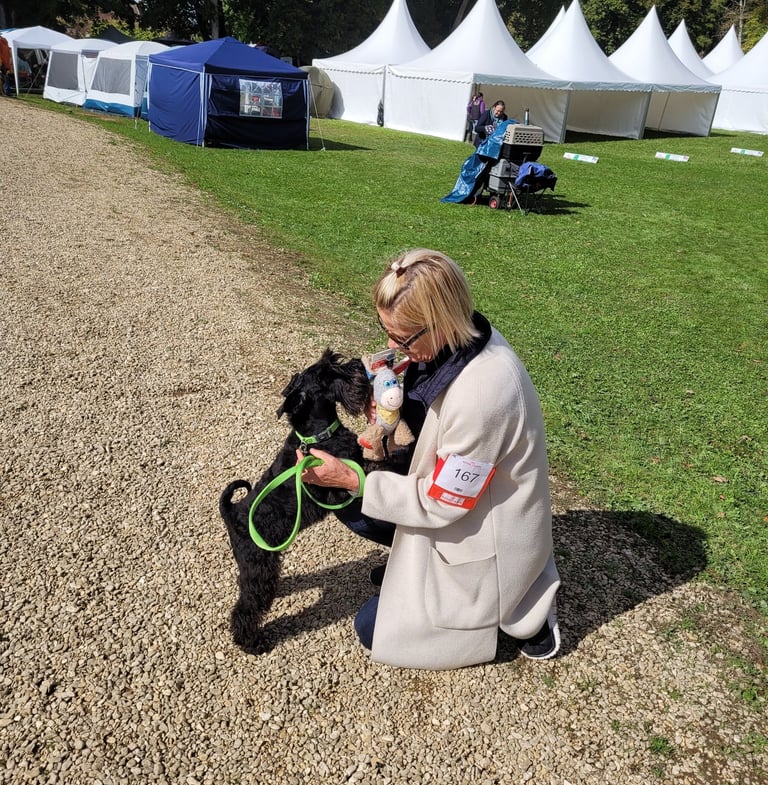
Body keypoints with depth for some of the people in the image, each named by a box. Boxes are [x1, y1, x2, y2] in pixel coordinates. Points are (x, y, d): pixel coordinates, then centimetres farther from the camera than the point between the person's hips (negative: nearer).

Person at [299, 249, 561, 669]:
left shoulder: (481, 392, -38)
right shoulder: (463, 336, -12)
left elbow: (440, 503, -25)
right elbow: (432, 414, 5)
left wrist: (352, 480, -24)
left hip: (485, 535, -8)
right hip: (452, 487, 8)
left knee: (374, 628, 5)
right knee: (349, 504, 6)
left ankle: (514, 604, 8)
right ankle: (415, 565, 19)